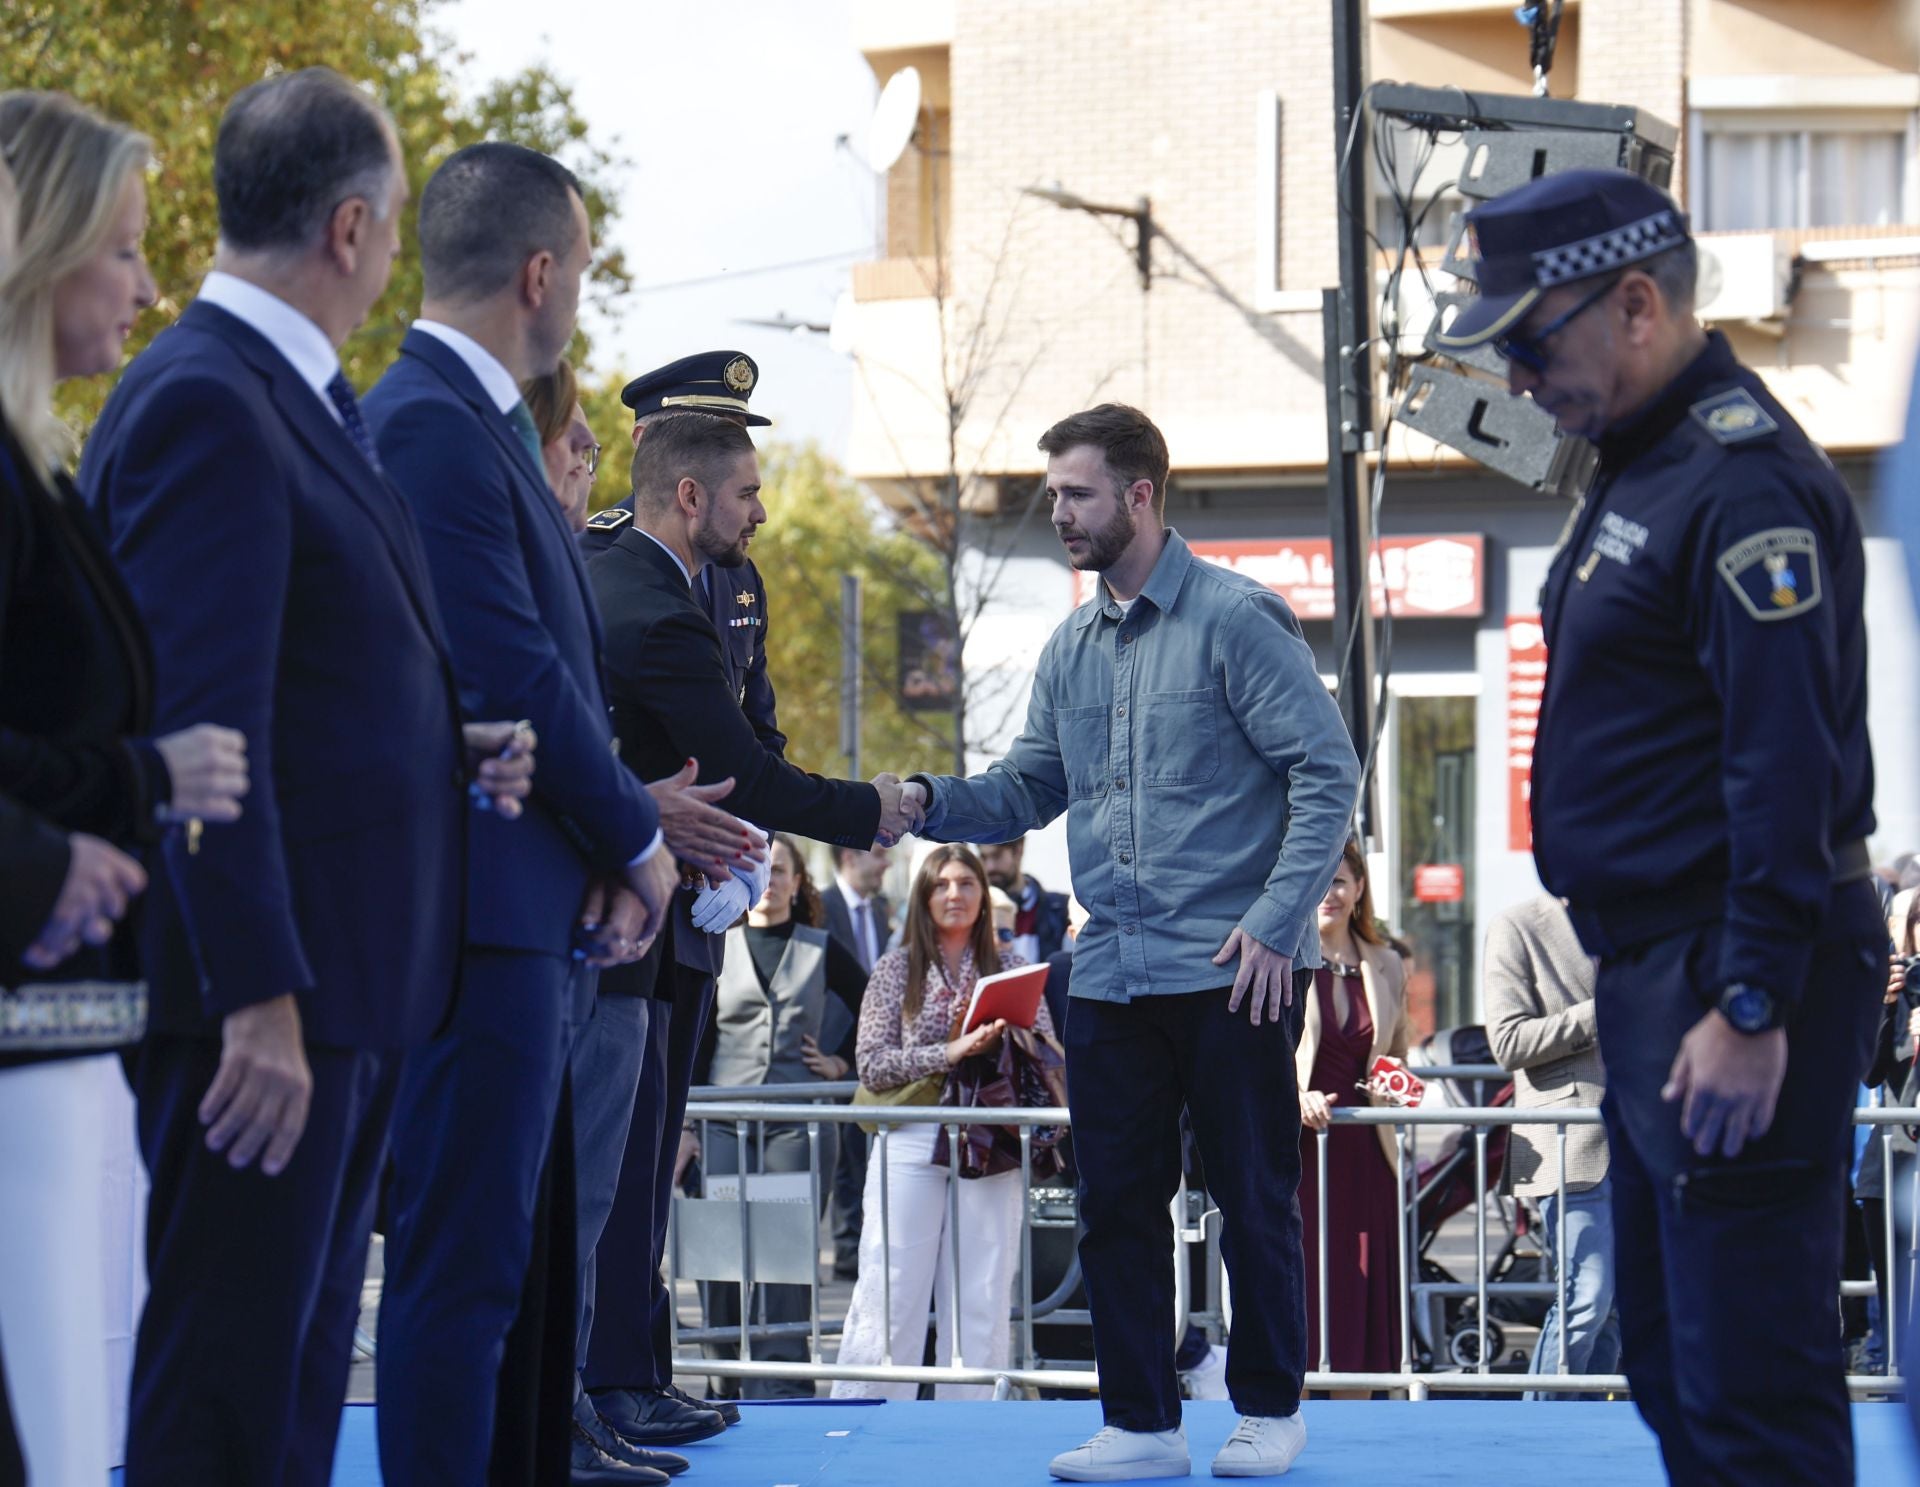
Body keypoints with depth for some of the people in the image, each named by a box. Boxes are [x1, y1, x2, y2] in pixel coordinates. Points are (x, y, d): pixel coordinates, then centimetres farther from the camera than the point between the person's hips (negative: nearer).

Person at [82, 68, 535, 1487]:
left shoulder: (304, 399, 16)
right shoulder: (207, 403, -15)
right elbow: (204, 721, -21)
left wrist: (449, 749, 5)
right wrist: (260, 999, -23)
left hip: (352, 975, 10)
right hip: (263, 998, -10)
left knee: (300, 1363, 16)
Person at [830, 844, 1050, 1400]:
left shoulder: (1011, 968, 12)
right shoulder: (897, 968, 7)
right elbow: (871, 1064, -1)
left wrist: (1008, 1041, -12)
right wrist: (947, 1053, -14)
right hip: (911, 1145, -2)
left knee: (983, 1295, 0)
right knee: (890, 1296, -4)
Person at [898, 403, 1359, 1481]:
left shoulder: (1236, 619, -7)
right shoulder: (1072, 649, 14)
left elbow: (1327, 774, -10)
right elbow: (1027, 791, 16)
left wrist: (1276, 918, -16)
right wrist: (929, 802, -4)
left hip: (1232, 972, -6)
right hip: (1112, 975, 6)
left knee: (1253, 1195, 3)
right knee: (1118, 1202, 6)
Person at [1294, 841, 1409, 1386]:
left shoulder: (1385, 966, 13)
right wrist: (1294, 1097, -22)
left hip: (1364, 1152, 4)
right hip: (1293, 1149, -4)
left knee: (1363, 1295, 3)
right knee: (1297, 1298, -7)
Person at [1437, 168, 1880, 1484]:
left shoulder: (1747, 481, -17)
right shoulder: (1646, 465, 15)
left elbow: (1789, 765, -23)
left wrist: (1753, 1007, -25)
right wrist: (1671, 981, 18)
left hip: (1730, 988, -11)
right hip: (1655, 974, 11)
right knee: (1673, 1365, 17)